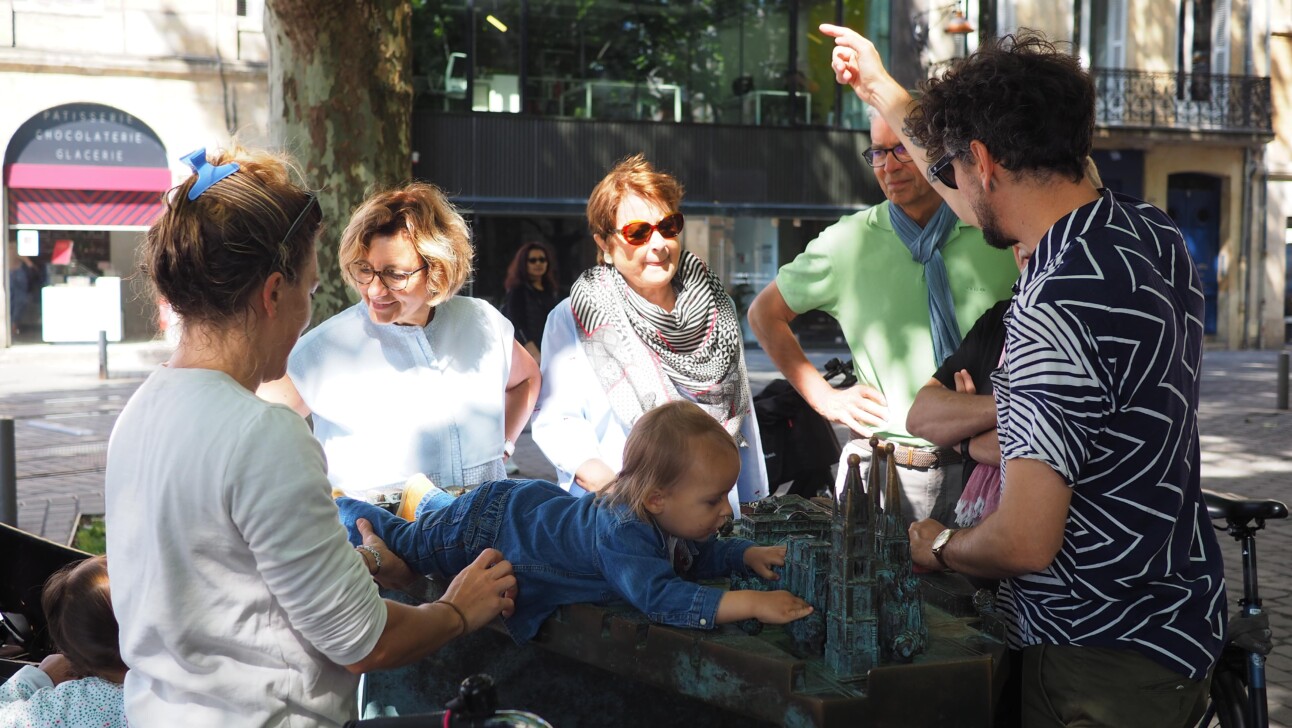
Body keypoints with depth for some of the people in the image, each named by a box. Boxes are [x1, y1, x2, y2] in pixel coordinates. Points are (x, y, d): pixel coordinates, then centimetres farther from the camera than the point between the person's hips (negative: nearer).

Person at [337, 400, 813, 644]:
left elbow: (700, 554, 3)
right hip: (482, 529, -7)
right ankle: (339, 506, 41)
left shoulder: (667, 521, -18)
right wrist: (748, 603, -63)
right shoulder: (621, 533, -45)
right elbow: (659, 597, -59)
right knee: (401, 543, 18)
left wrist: (748, 555, -16)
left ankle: (430, 497, 63)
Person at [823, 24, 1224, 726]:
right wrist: (880, 89, 28)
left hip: (1105, 667, -9)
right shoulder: (1149, 233, 0)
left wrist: (939, 546, -7)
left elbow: (1025, 542, -29)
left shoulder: (1056, 312, -28)